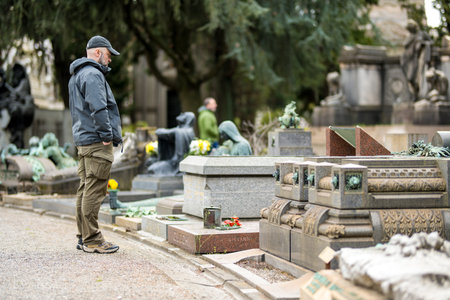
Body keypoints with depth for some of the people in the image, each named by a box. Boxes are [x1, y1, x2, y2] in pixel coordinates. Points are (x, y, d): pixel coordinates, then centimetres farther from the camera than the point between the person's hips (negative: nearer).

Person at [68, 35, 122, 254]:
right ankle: (91, 240, -7)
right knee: (94, 191, -9)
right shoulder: (92, 74, -11)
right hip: (96, 141, -11)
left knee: (86, 190, 12)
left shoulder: (77, 76, 22)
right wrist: (107, 135, -17)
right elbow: (98, 108, -22)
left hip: (83, 139, 11)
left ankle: (84, 237, 17)